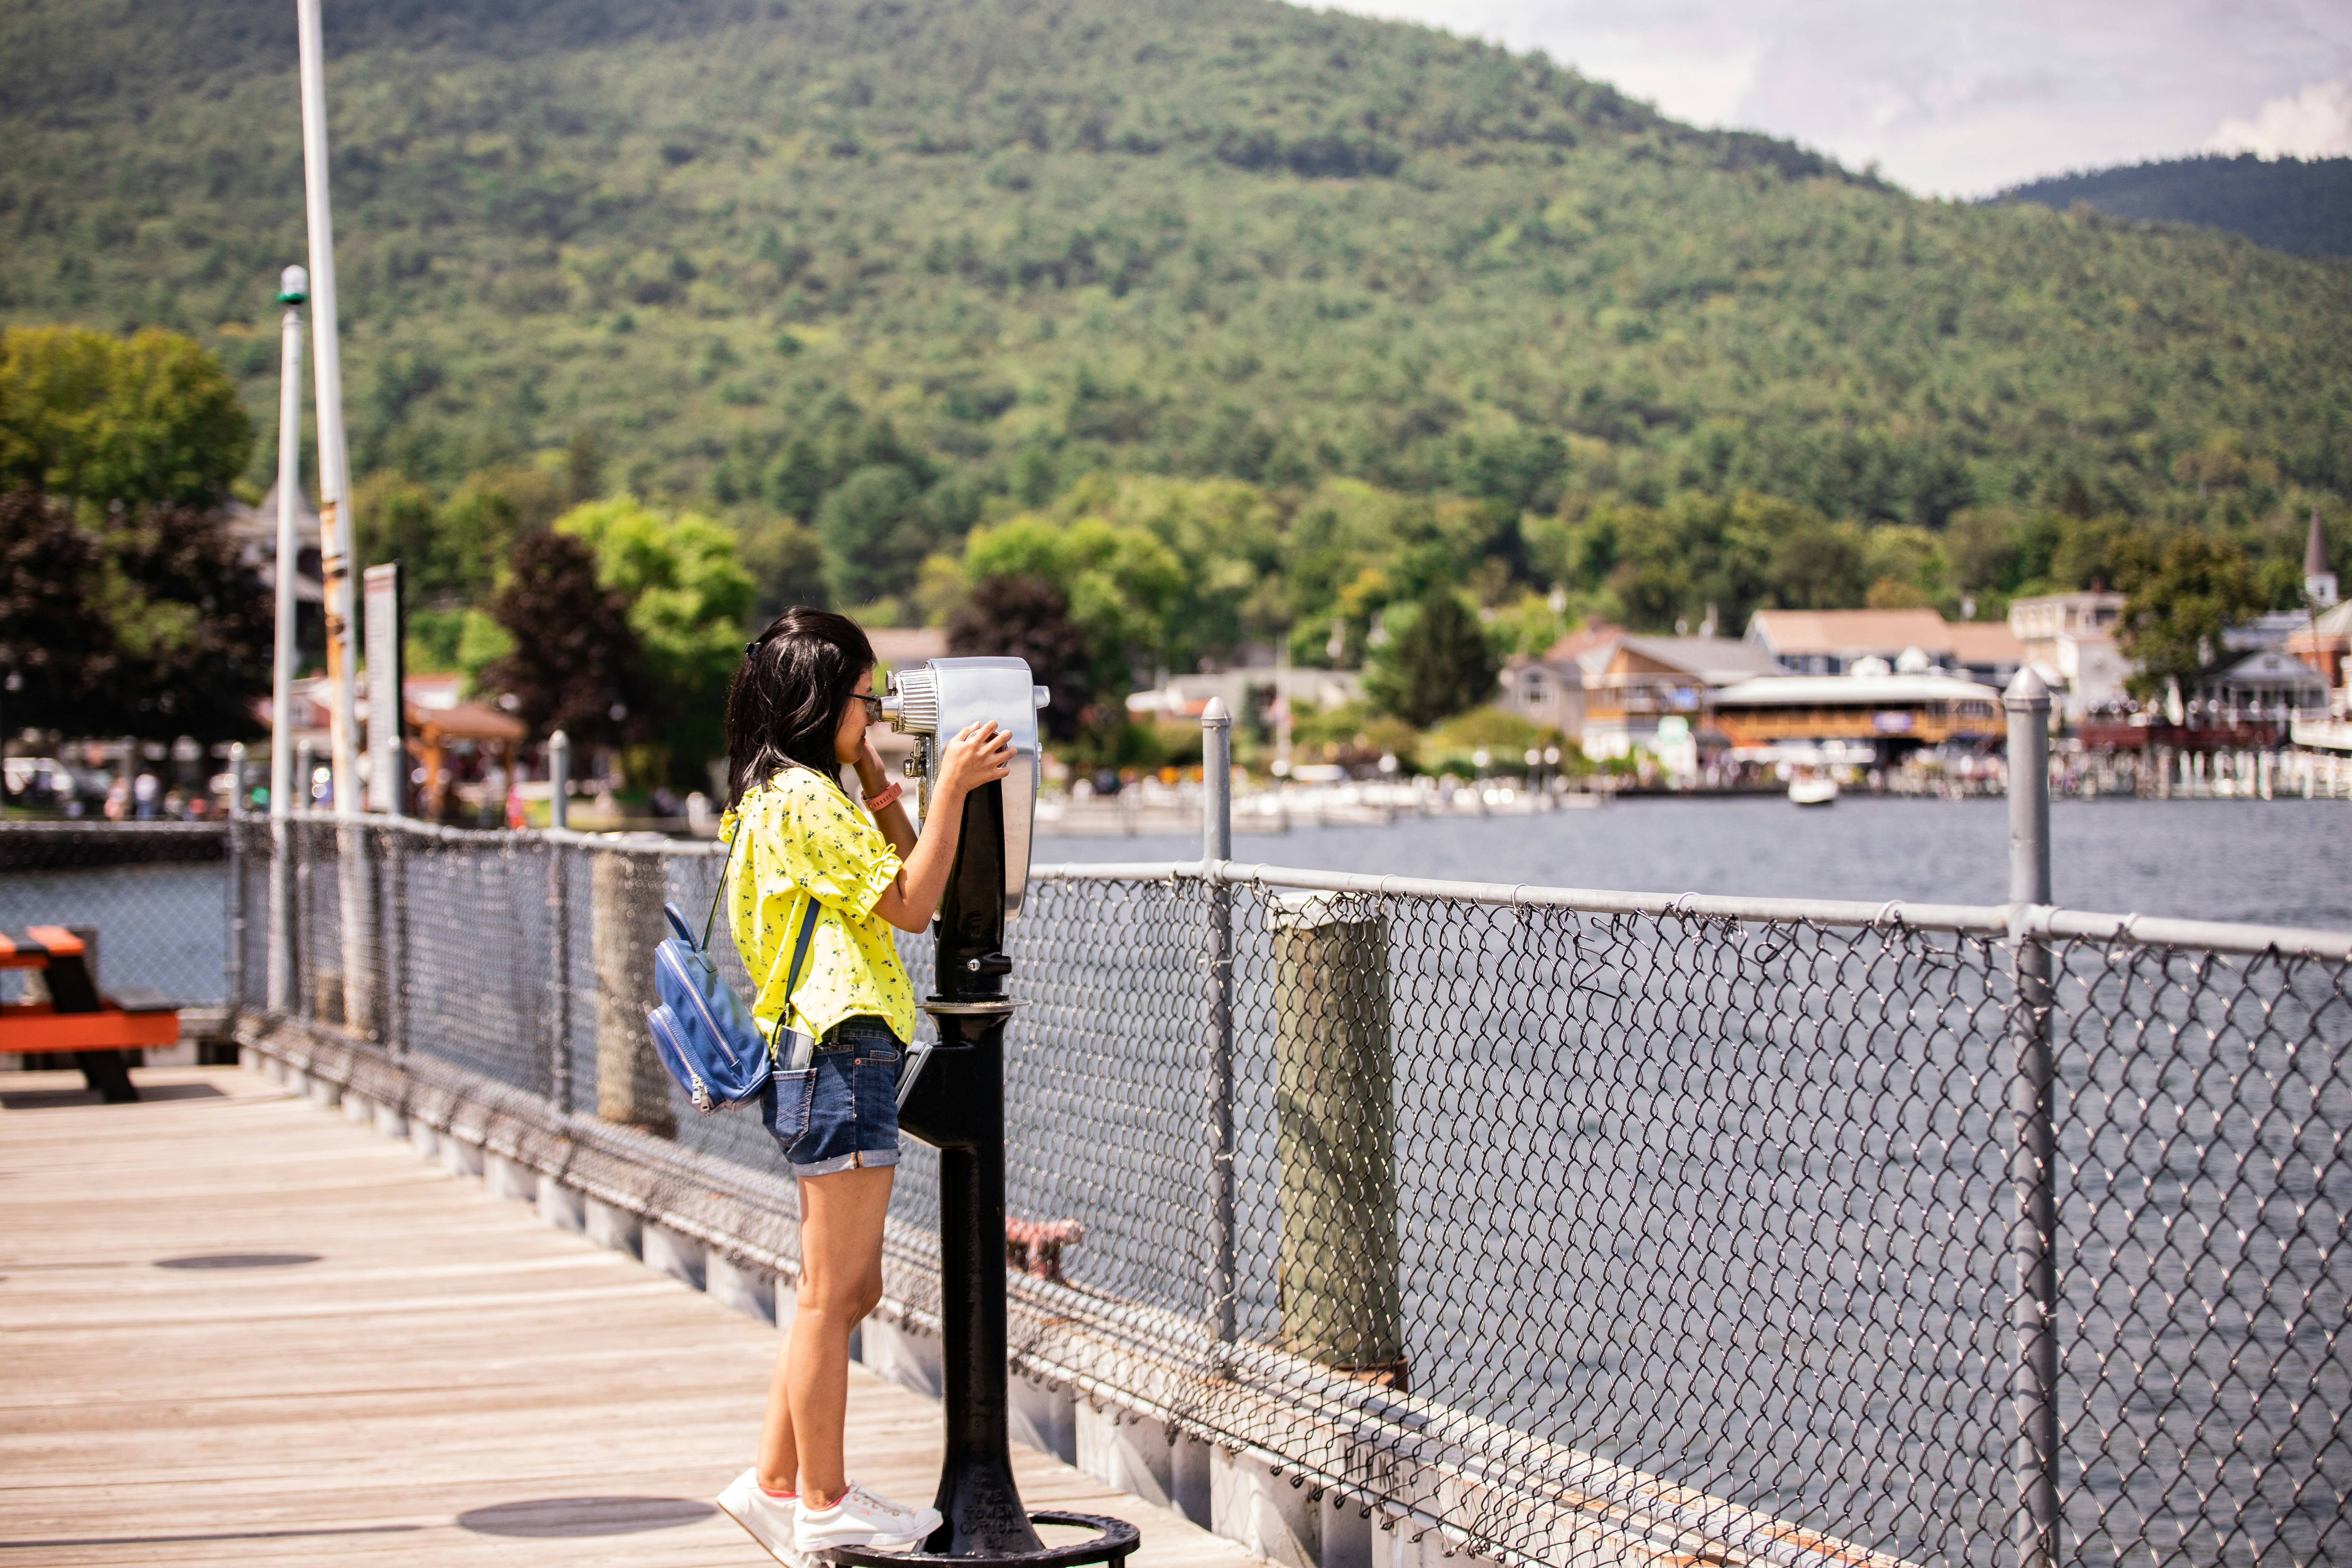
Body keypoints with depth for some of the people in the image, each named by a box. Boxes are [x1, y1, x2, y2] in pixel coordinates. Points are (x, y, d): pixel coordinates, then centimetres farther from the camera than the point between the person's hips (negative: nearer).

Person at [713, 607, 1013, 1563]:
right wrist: (951, 786, -15)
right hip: (841, 1057, -11)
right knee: (832, 1293, -3)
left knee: (845, 1290, 15)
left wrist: (871, 769, 17)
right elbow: (912, 905, -14)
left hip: (822, 1061, 11)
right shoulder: (804, 799, -13)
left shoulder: (789, 795, 18)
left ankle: (774, 1484, 19)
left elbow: (899, 869, 21)